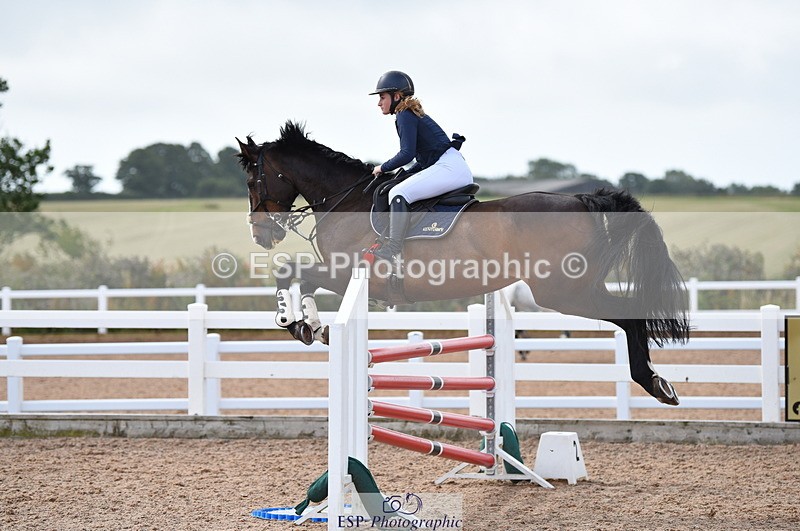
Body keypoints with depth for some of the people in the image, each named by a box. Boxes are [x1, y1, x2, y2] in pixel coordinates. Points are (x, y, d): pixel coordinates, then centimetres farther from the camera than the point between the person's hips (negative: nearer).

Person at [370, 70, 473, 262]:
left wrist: (383, 168, -1)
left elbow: (407, 154, -15)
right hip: (458, 172, 11)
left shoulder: (405, 116, -6)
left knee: (398, 193, -20)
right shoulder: (413, 115, 23)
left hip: (449, 168, -11)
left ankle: (393, 248, -28)